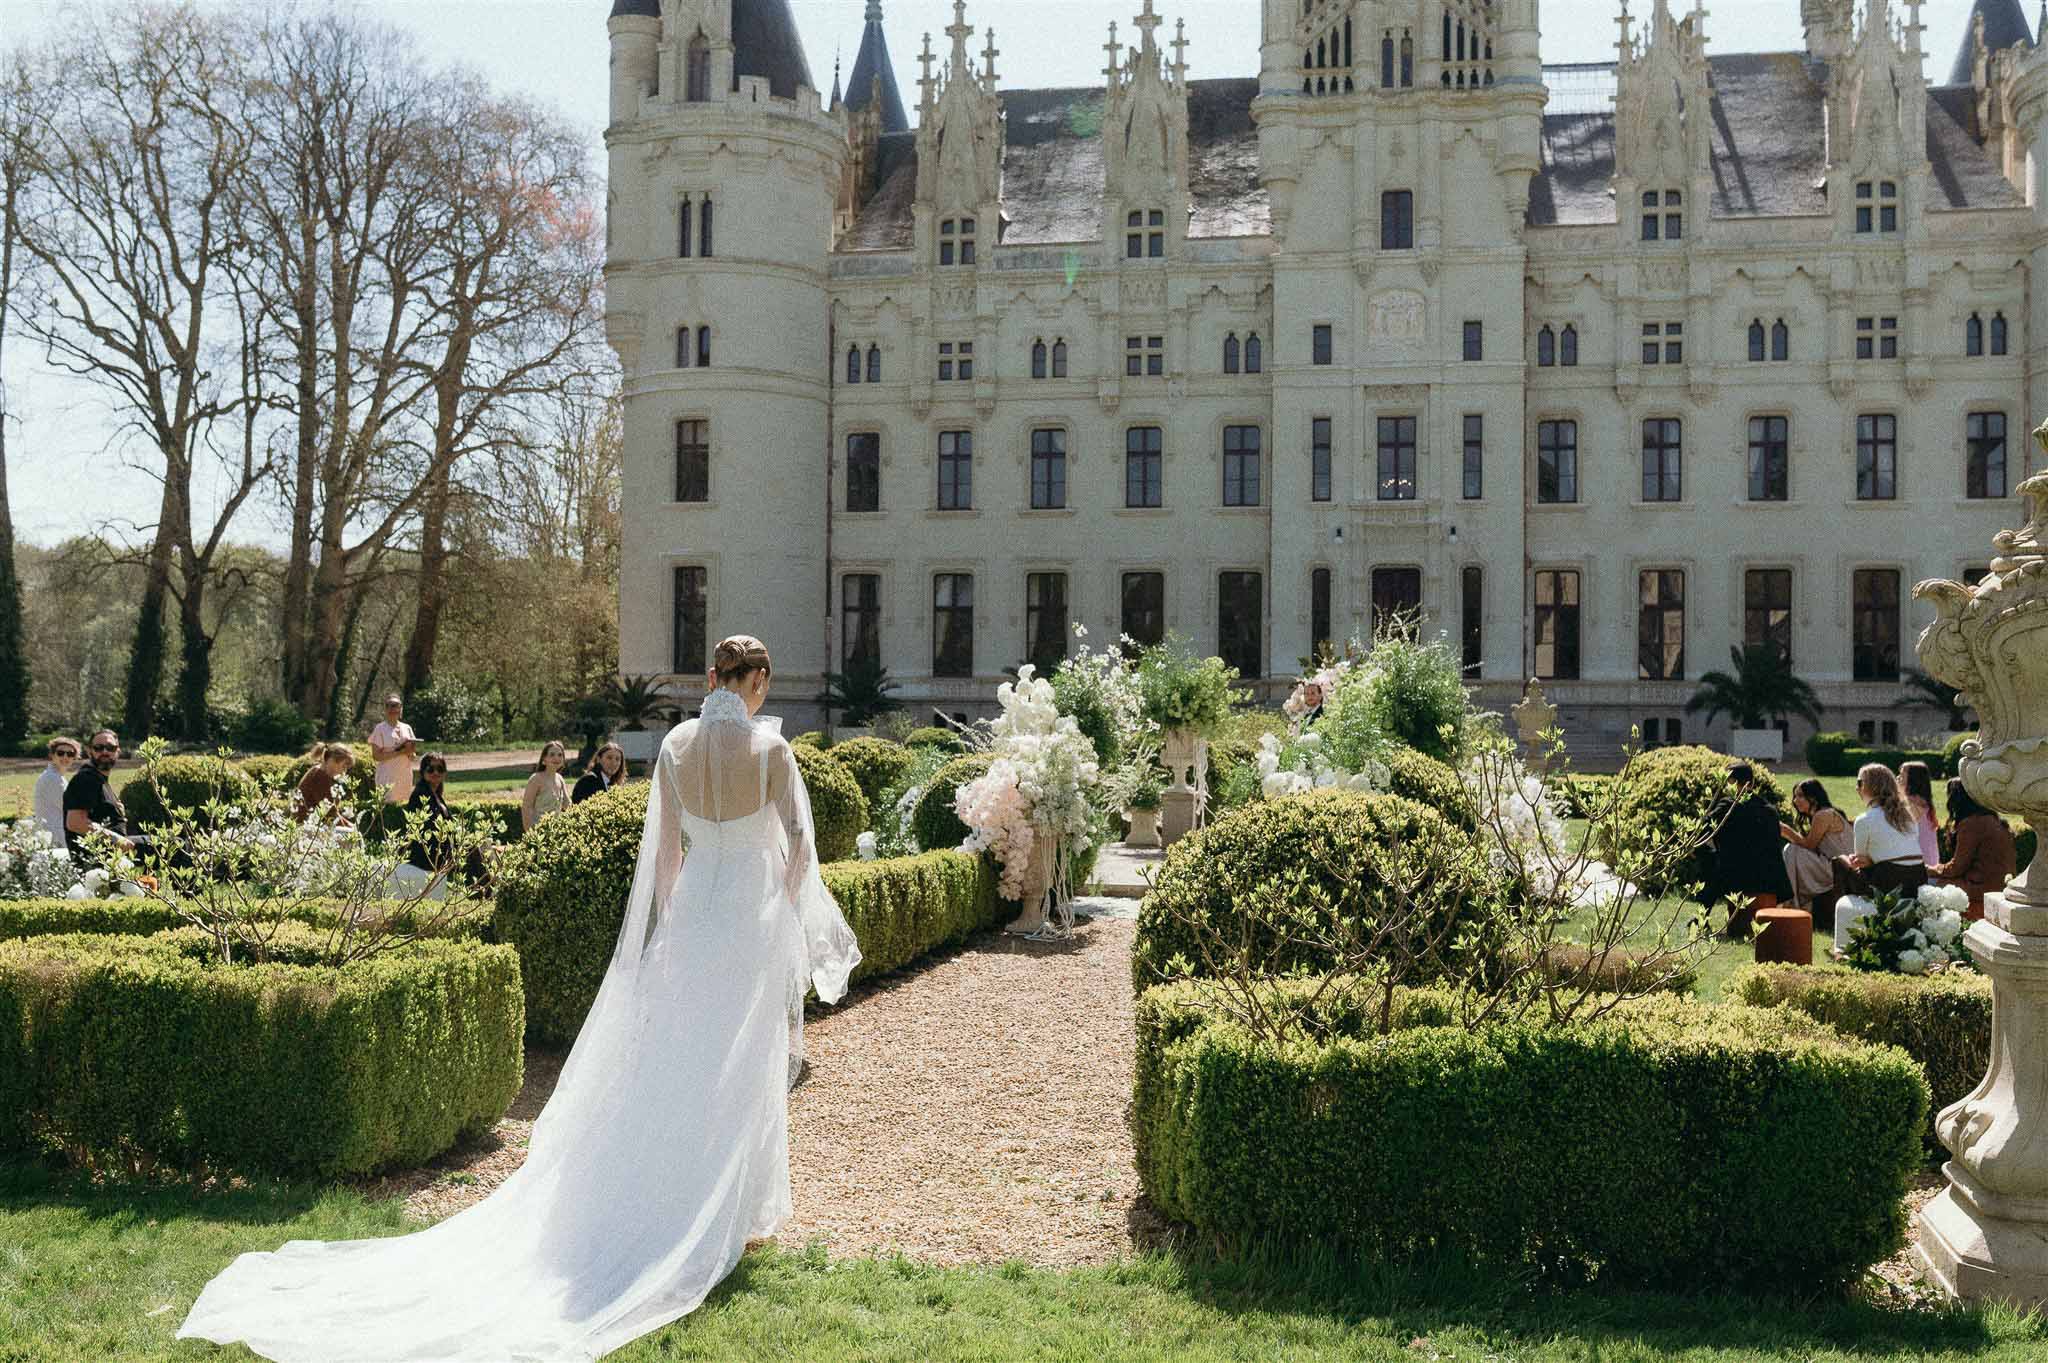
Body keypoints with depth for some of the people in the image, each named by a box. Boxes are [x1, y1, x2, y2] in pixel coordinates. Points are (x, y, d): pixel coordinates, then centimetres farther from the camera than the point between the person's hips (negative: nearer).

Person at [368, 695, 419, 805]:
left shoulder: (407, 728, 12)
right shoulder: (380, 729, -2)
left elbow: (413, 756, 16)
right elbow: (376, 755, -10)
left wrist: (410, 751, -8)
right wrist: (399, 752, -17)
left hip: (405, 774, 5)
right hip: (388, 775, -5)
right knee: (388, 804, -11)